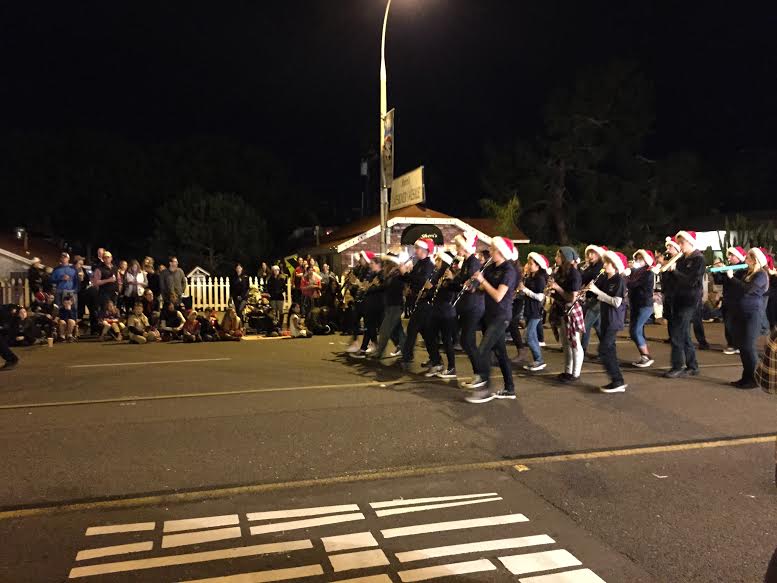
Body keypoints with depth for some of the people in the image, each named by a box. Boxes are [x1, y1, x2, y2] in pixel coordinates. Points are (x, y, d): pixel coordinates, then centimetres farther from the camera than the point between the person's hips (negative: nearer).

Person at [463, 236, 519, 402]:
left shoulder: (509, 271, -15)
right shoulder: (492, 268, 9)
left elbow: (498, 296, -23)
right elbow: (484, 288, 16)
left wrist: (482, 280, -19)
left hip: (501, 317, -8)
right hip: (491, 314, 8)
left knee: (482, 350, -12)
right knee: (500, 352, 12)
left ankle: (485, 390, -3)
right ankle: (509, 389, 20)